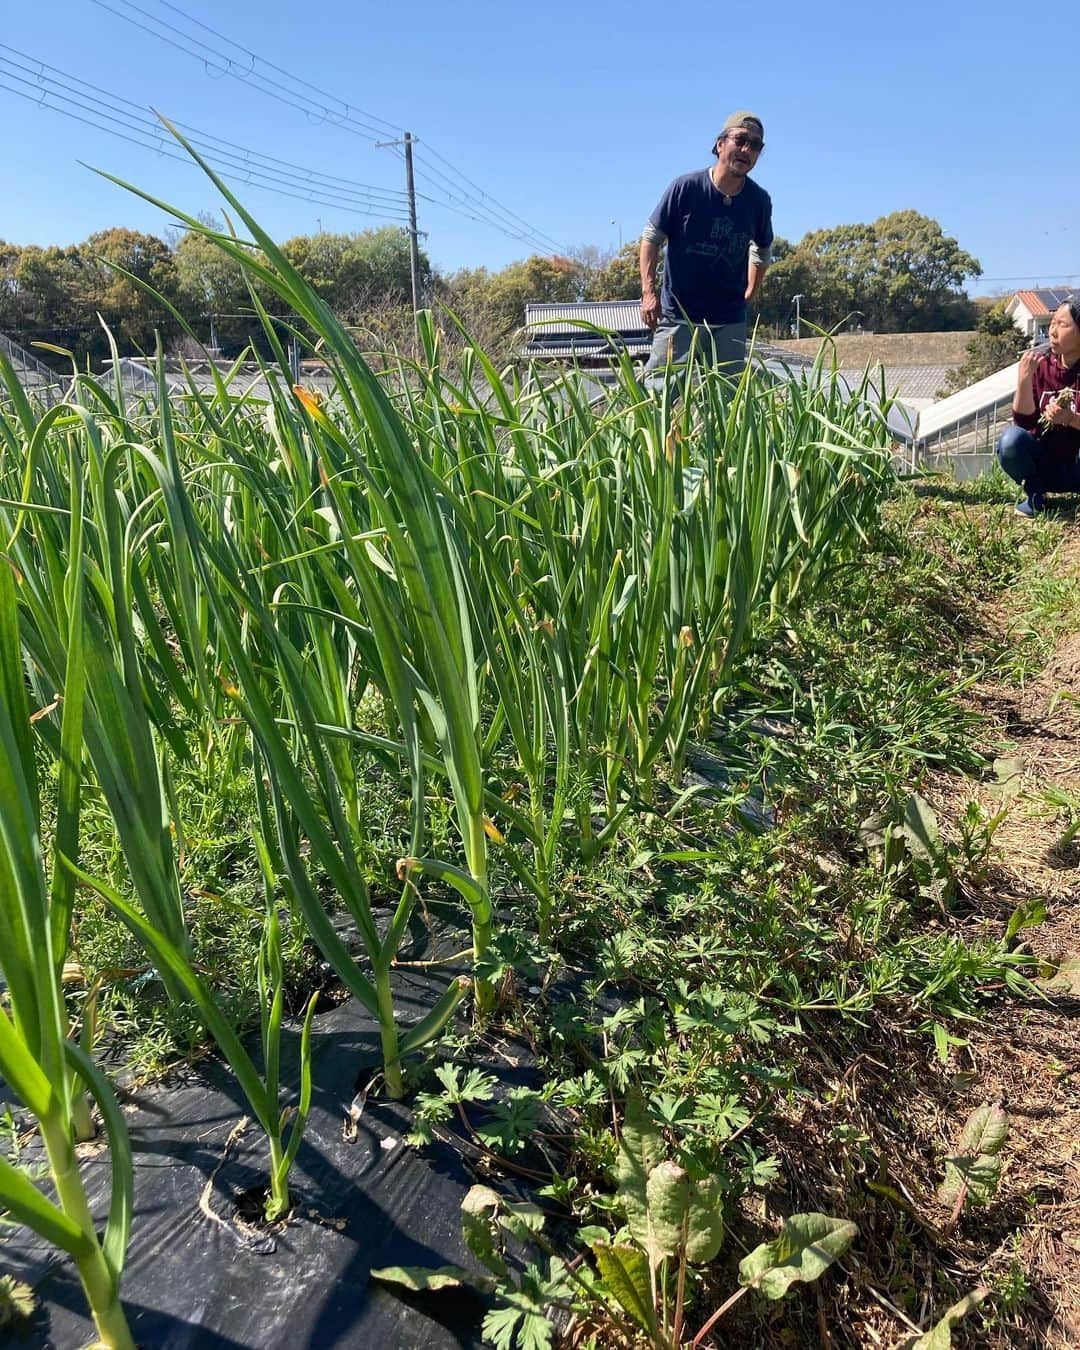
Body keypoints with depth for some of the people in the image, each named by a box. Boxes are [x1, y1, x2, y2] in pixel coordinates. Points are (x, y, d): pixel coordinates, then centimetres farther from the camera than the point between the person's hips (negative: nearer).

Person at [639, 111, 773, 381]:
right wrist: (649, 291, -12)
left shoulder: (759, 201, 2)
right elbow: (652, 237, -3)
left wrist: (751, 291, 14)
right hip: (678, 315, -4)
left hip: (731, 321, 4)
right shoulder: (686, 187, -8)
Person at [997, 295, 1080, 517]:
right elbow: (1024, 422, -12)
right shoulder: (1040, 365, -4)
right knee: (1011, 439, -28)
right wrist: (1023, 379, -25)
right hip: (1045, 465, 2)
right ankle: (1035, 494, -3)